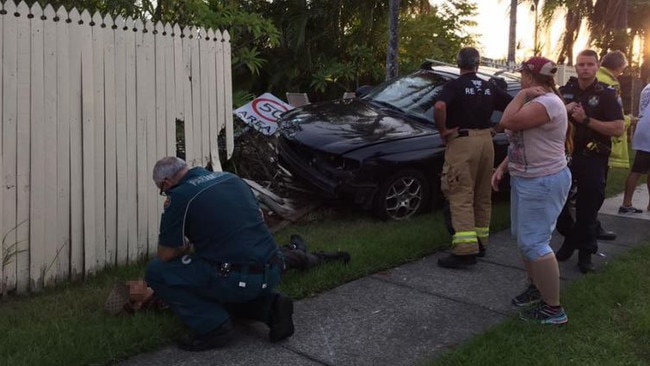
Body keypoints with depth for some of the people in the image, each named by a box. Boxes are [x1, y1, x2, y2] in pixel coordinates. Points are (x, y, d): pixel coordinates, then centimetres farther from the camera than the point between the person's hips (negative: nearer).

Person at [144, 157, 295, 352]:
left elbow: (166, 255, 0)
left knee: (156, 271, 5)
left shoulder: (179, 196, -6)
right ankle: (270, 306, 13)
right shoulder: (231, 177, 14)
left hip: (240, 279, -7)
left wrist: (185, 247, 22)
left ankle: (213, 326, 3)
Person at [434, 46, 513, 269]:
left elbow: (439, 107, -25)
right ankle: (480, 243, 24)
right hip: (485, 140, 6)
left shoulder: (454, 86, -5)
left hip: (462, 141, -6)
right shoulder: (490, 87, 12)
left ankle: (466, 250, -14)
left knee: (461, 197, -8)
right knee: (482, 196, 15)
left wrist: (443, 130, -12)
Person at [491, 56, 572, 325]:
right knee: (524, 238, 19)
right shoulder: (536, 102, 15)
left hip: (543, 183, -11)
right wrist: (502, 167, 10)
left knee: (534, 243, -10)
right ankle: (536, 287, 35)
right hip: (525, 180, 11)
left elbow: (507, 122, -30)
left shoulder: (548, 102, -20)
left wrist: (522, 95, -16)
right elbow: (520, 141, 18)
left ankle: (553, 309, -2)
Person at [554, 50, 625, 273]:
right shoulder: (564, 91, 8)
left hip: (593, 160, -3)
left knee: (588, 209, 1)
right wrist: (564, 111, -7)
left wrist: (586, 120, -18)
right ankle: (569, 242, 26)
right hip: (565, 155, 4)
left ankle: (585, 253, 14)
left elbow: (619, 129, -10)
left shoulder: (606, 94, -2)